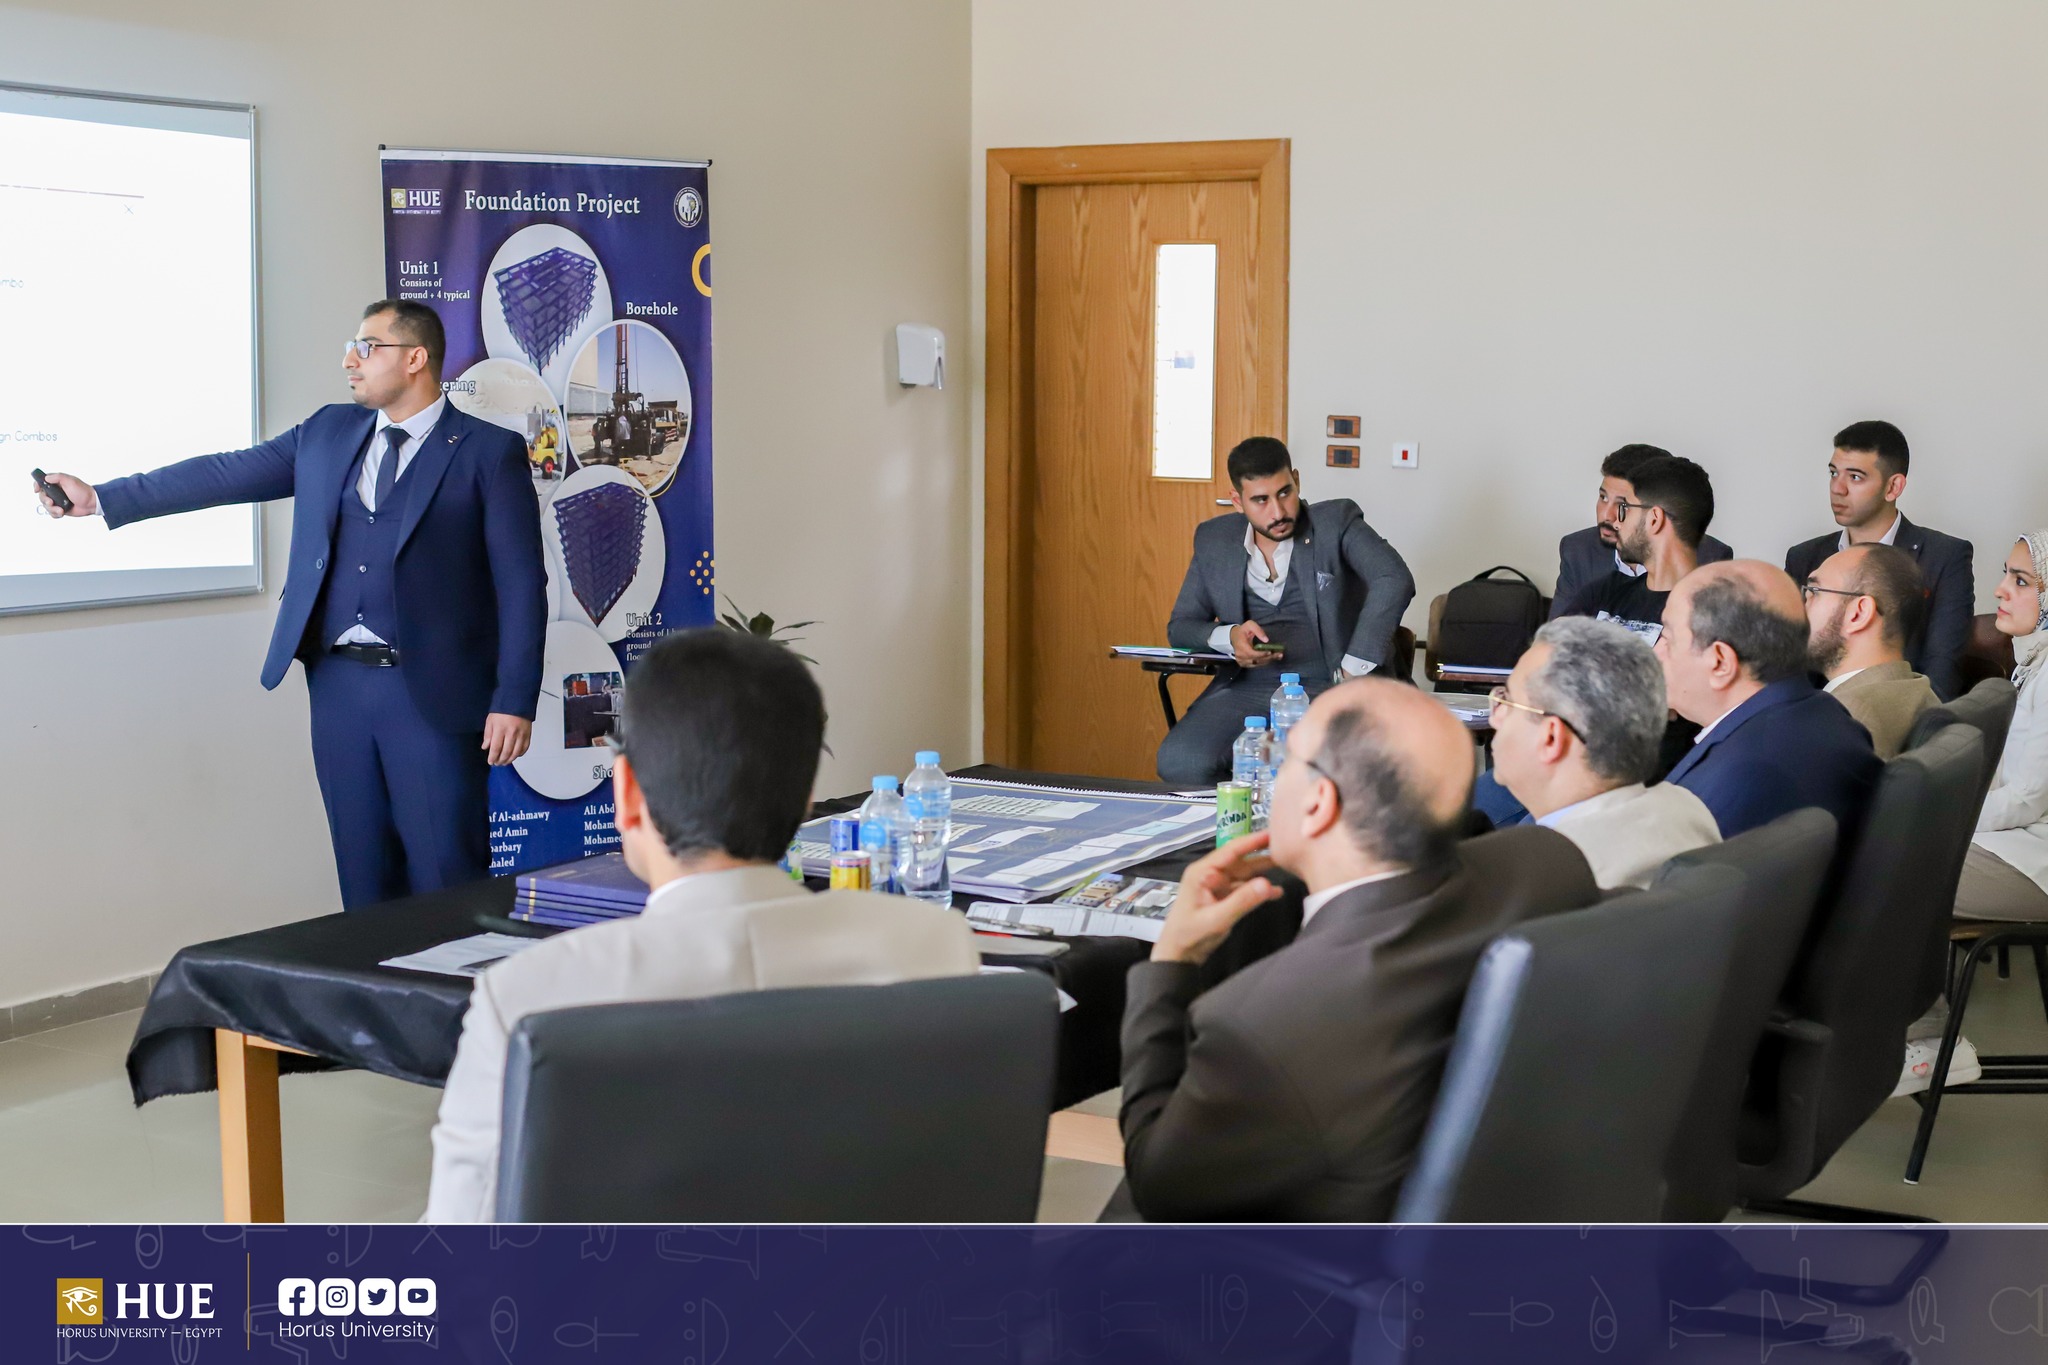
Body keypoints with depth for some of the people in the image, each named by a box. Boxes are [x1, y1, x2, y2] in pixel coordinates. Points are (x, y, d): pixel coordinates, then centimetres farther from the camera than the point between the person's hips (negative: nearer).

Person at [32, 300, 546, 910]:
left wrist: (513, 700, -12)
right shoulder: (327, 432, 12)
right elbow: (226, 474, 13)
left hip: (431, 695, -5)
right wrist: (100, 498, 10)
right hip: (338, 683, 5)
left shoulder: (489, 451, -4)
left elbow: (521, 585, -6)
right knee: (363, 880, 11)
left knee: (446, 882, -2)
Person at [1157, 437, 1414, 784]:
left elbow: (1395, 582, -13)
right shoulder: (1214, 539, 13)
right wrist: (1227, 637, -8)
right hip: (1246, 688, 3)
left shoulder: (1336, 521, 2)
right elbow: (1180, 626, 16)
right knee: (1180, 762, -27)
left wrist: (1353, 671, -22)